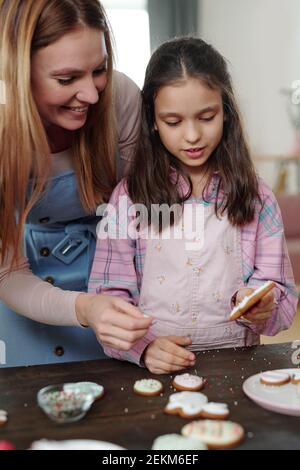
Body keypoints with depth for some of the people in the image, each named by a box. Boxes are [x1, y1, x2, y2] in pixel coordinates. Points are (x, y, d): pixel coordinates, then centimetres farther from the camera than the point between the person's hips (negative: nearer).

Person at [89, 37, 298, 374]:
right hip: (152, 369, -1)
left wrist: (262, 308, -14)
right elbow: (108, 296, -3)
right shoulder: (129, 197, 1)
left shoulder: (256, 199, 6)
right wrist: (144, 346, -20)